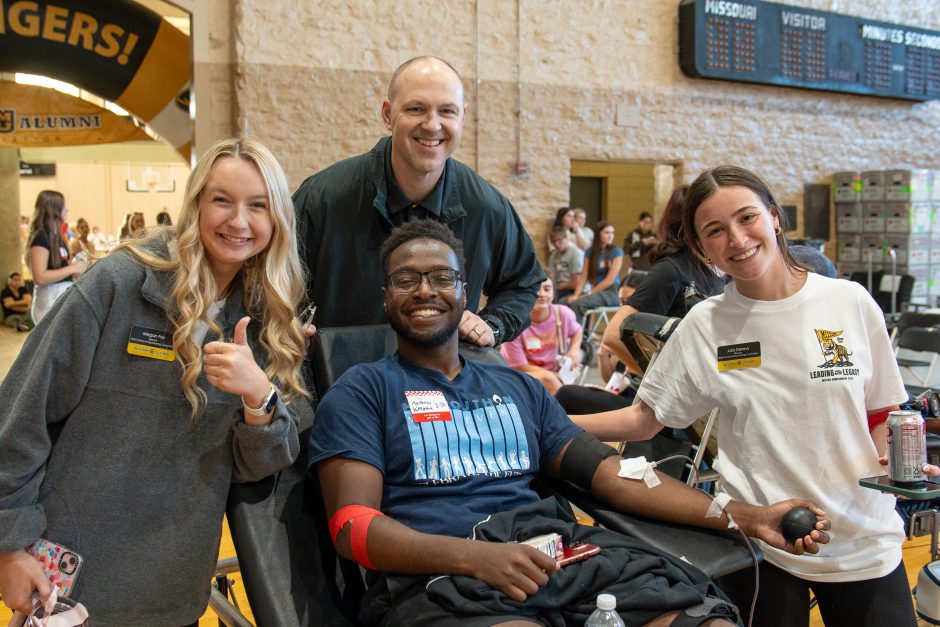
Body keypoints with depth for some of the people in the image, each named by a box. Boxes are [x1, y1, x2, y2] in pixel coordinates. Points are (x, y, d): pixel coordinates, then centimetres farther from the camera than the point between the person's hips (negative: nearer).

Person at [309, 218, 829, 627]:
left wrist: (745, 516, 6)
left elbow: (615, 476, 16)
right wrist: (473, 556, -21)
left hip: (551, 552, 5)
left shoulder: (517, 386, 23)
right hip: (433, 574, -4)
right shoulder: (363, 391, 9)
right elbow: (353, 525, -3)